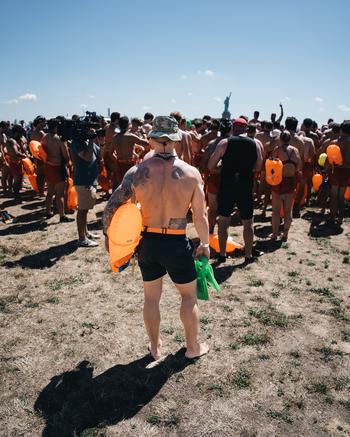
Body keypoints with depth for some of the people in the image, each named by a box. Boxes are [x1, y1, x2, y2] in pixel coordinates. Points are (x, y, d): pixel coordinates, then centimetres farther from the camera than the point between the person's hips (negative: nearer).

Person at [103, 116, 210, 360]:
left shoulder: (137, 172, -9)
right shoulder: (191, 173, -11)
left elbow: (111, 208, -8)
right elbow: (201, 216, -6)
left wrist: (109, 236, 8)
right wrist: (205, 244, 10)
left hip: (147, 242, 2)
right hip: (177, 244, -2)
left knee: (152, 297, 21)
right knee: (189, 295, 21)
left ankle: (155, 347, 39)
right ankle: (193, 347, 36)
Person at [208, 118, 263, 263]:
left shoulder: (225, 143, -5)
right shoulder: (254, 144, 2)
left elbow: (210, 166, -4)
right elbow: (258, 167, 12)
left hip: (227, 186, -1)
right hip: (246, 187, 1)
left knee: (223, 221, 12)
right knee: (248, 223, 13)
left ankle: (222, 254, 17)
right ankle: (248, 255, 19)